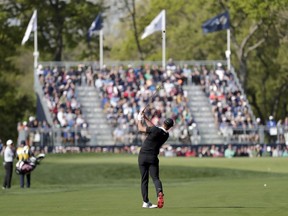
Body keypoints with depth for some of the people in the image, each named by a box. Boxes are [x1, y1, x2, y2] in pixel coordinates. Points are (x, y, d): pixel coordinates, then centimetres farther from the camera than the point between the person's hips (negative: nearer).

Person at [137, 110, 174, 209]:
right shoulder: (166, 135, 4)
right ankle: (160, 192, -29)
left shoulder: (155, 130, -14)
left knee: (144, 179, 5)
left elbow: (140, 128, -1)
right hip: (153, 158, 2)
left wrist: (140, 119, 16)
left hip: (143, 156, -2)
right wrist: (145, 118, 22)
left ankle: (145, 202, 4)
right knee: (155, 178, 3)